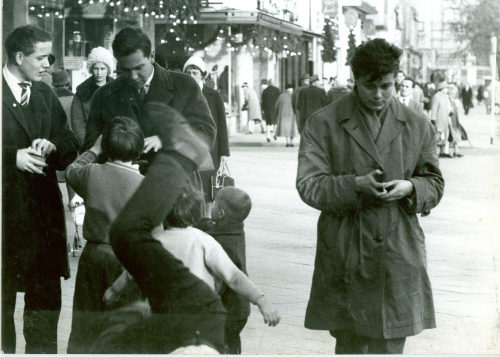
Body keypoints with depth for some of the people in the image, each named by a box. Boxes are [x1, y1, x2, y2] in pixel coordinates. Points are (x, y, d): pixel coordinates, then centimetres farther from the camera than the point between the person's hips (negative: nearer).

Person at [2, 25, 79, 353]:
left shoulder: (46, 95, 13)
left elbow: (71, 145, 12)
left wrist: (52, 146, -8)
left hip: (44, 207, 5)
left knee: (46, 292, 9)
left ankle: (43, 350, 19)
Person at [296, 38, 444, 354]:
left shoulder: (417, 126, 9)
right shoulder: (324, 124, 1)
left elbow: (435, 184, 14)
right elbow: (309, 185, -4)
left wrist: (410, 188, -9)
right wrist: (354, 185, -19)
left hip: (399, 256, 1)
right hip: (345, 256, -1)